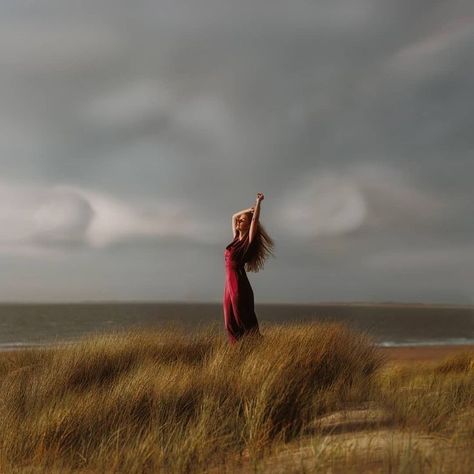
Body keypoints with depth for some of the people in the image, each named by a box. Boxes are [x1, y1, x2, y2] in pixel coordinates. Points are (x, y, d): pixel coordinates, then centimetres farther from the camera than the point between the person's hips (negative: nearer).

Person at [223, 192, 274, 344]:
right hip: (229, 284, 8)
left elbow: (255, 220, -14)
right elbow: (234, 216, 27)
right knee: (231, 324, 6)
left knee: (245, 321, -6)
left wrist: (259, 202, -9)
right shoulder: (237, 238, 16)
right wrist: (250, 209, 22)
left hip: (239, 284, -8)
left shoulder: (249, 240, -4)